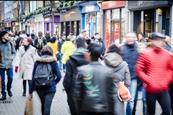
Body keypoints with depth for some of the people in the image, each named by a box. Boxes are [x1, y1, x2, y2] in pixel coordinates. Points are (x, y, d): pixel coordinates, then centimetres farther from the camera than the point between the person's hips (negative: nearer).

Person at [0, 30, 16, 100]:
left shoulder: (10, 44, 3)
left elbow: (14, 53, 10)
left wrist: (11, 57, -6)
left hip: (9, 64, 1)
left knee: (10, 78, -2)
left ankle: (9, 89, 27)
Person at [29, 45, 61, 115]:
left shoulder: (37, 61, 3)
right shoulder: (53, 61, -3)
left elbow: (33, 77, 1)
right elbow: (58, 76, -9)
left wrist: (31, 92, 6)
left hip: (39, 87, 3)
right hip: (50, 88, -3)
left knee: (43, 105, 23)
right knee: (47, 106, -3)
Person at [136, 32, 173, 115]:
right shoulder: (145, 53, -5)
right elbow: (139, 70, -5)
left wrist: (166, 81, -1)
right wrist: (149, 82, -12)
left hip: (163, 90, 3)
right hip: (150, 89, -2)